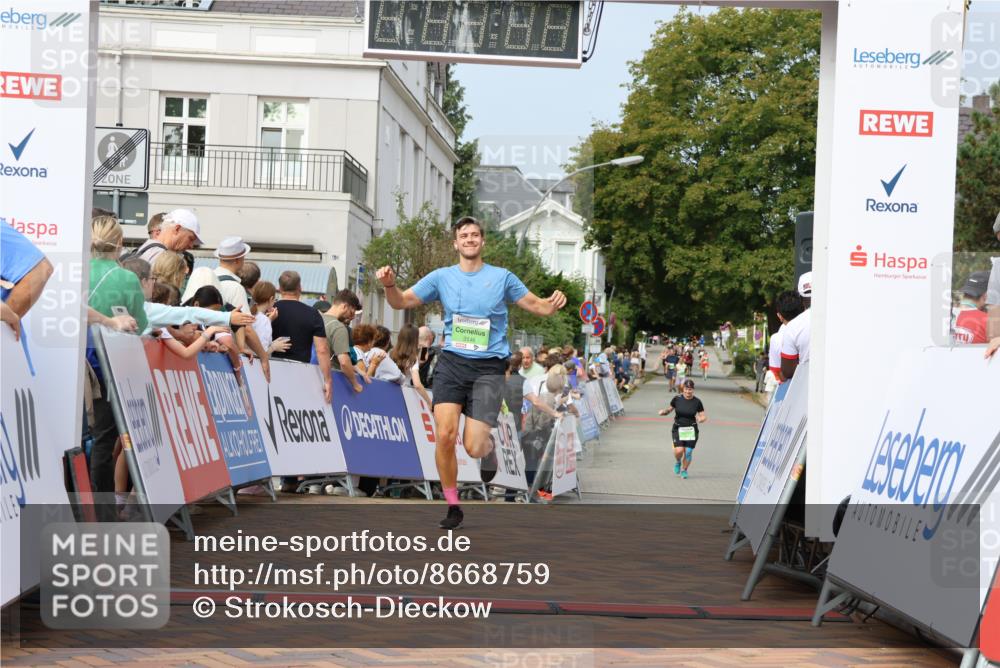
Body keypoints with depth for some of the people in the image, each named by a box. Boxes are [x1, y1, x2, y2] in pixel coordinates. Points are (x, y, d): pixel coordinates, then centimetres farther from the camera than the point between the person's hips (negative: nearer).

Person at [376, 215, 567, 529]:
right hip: (452, 363, 1)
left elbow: (538, 306, 9)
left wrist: (553, 303, -14)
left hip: (488, 367, -1)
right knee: (445, 435, -15)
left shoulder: (502, 277, 5)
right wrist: (389, 284, -13)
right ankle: (452, 506, 3)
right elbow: (402, 301, 9)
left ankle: (489, 441, 29)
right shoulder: (442, 277, 8)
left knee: (474, 448, -11)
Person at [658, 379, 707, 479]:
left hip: (691, 430, 0)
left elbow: (704, 416, -1)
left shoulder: (697, 402, -5)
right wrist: (664, 411, -10)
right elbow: (670, 409, 11)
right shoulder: (677, 399, -5)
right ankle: (677, 462, 20)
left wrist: (701, 419, -24)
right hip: (678, 429, 0)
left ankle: (684, 470, 24)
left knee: (688, 452, -2)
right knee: (679, 451, -16)